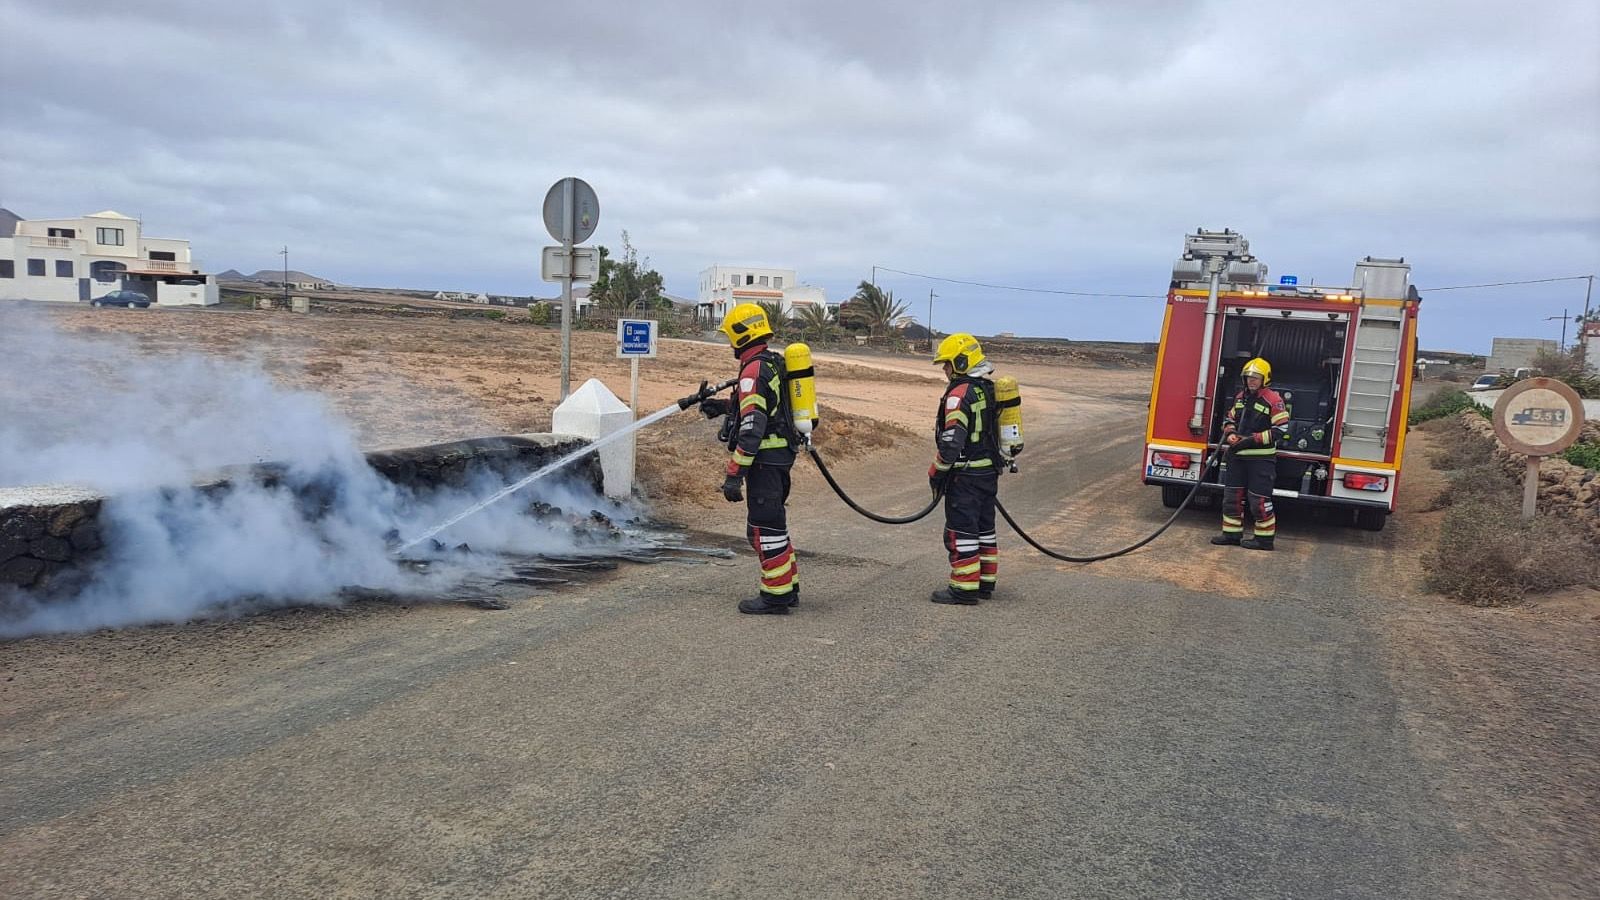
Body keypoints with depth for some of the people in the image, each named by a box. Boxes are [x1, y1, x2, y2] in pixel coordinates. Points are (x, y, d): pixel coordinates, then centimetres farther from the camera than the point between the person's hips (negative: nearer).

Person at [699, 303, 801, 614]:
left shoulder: (753, 371, -18)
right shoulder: (774, 363, 13)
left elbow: (751, 429, -23)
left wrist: (734, 475, -22)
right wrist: (723, 405, 33)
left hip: (765, 460, -10)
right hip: (781, 455, 10)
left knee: (765, 527, -3)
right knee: (774, 523, 18)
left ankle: (776, 596, 3)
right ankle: (789, 588, 26)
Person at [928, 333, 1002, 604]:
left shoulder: (959, 394, -17)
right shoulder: (990, 389, 11)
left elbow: (952, 441, -23)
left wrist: (936, 471, -12)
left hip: (965, 475, -9)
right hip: (990, 472, 9)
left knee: (961, 531, -3)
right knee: (984, 529, 16)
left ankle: (964, 589, 0)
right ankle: (986, 583, 23)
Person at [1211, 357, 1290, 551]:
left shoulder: (1273, 400, -10)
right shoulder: (1240, 397, 12)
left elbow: (1280, 429, -14)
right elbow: (1229, 419, 22)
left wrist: (1253, 440, -18)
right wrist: (1230, 434, 0)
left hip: (1261, 458, -7)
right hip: (1237, 455, 7)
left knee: (1259, 499, -3)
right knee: (1232, 495, 9)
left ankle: (1265, 537, 6)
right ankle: (1232, 533, 19)